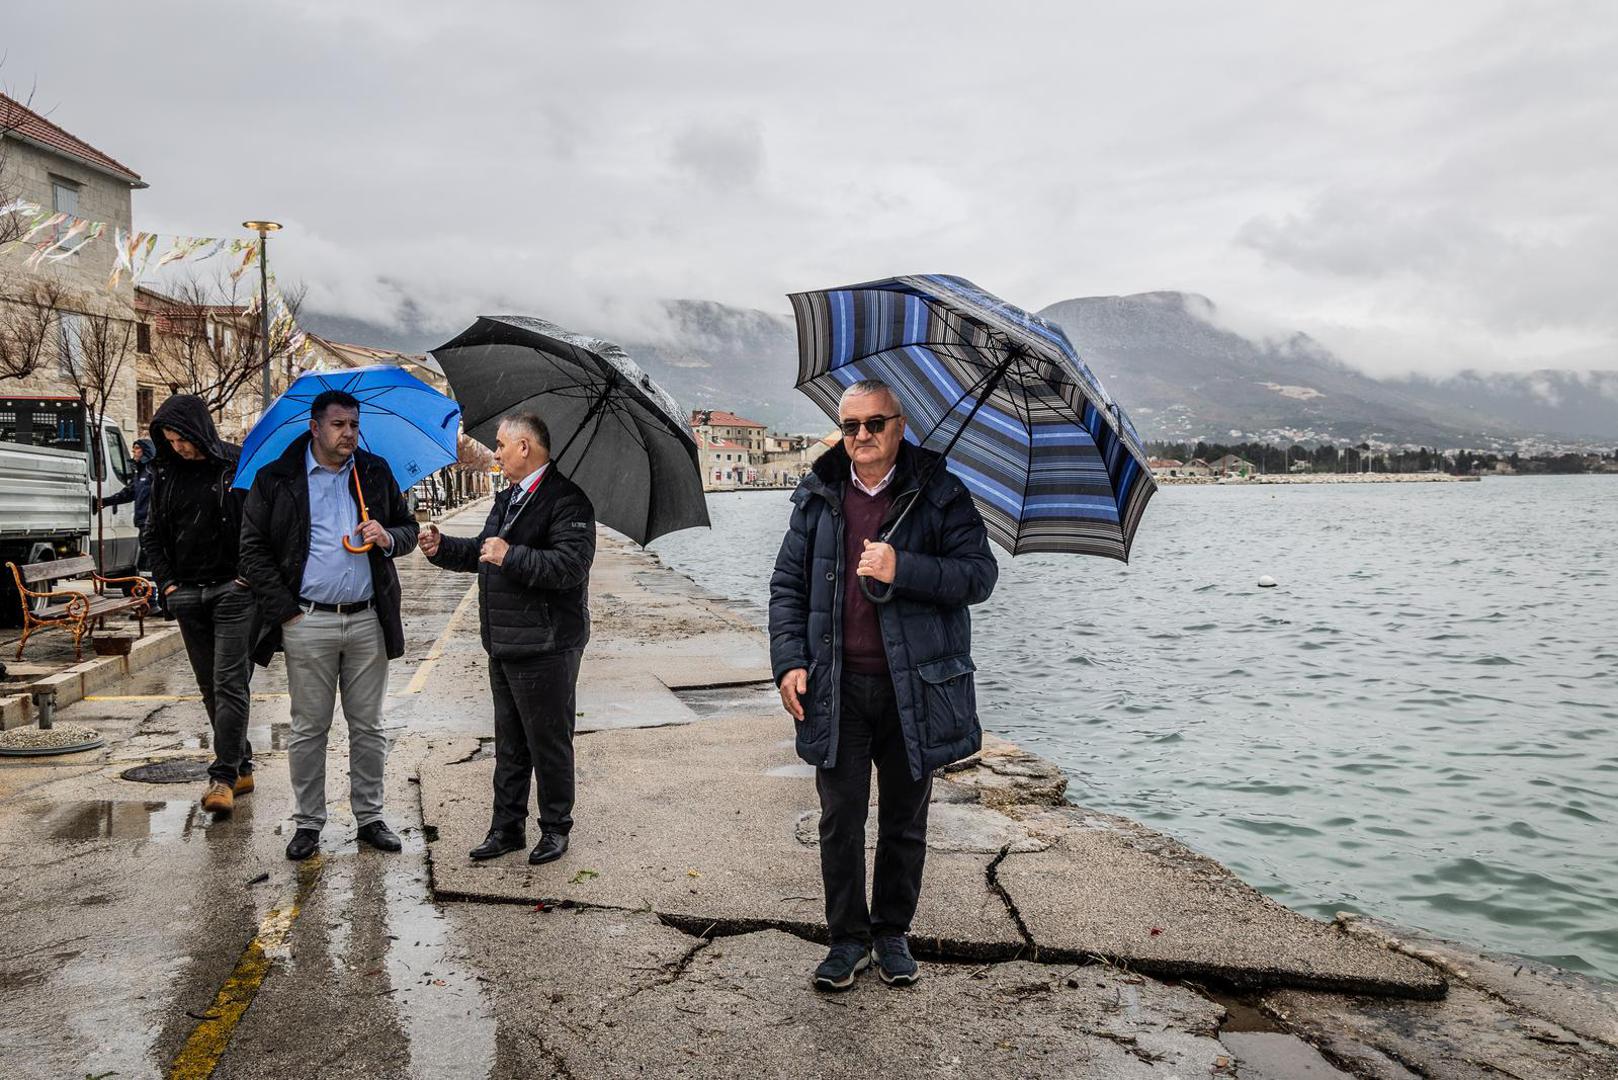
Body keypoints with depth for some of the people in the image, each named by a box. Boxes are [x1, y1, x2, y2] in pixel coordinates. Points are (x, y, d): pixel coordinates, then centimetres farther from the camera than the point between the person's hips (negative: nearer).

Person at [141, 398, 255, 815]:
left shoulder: (239, 467, -6)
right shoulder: (165, 474, 9)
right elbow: (151, 535, 17)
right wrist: (168, 582, 7)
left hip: (235, 590, -6)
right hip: (188, 594, 6)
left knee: (230, 683, -9)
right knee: (210, 686, 8)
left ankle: (224, 776, -8)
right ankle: (241, 767, 18)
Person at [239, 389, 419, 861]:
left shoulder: (376, 473, 9)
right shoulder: (276, 480, 1)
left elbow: (409, 527, 16)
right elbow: (253, 549, 0)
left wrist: (389, 538, -8)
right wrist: (284, 609, -7)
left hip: (368, 620, 2)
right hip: (308, 623, -2)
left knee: (368, 727, 10)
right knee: (308, 729, 6)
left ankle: (369, 816, 21)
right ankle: (308, 822, 18)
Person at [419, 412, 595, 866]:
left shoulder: (566, 500, -16)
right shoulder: (509, 498, 15)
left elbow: (570, 566, -27)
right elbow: (482, 551, 25)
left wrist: (511, 557, -26)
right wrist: (442, 548, 10)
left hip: (545, 648, -9)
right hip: (504, 643, 9)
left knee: (549, 743, 5)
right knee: (509, 744, 17)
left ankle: (556, 828, 20)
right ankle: (506, 828, 28)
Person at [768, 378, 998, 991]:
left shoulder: (937, 494, -1)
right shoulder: (818, 498, 7)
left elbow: (980, 574, -8)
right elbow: (787, 585, 10)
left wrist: (903, 569, -21)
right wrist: (789, 660, -2)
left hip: (914, 688, -1)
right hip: (837, 689, 1)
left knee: (905, 822, 12)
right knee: (840, 820, 6)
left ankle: (892, 933, 30)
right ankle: (848, 938, 22)